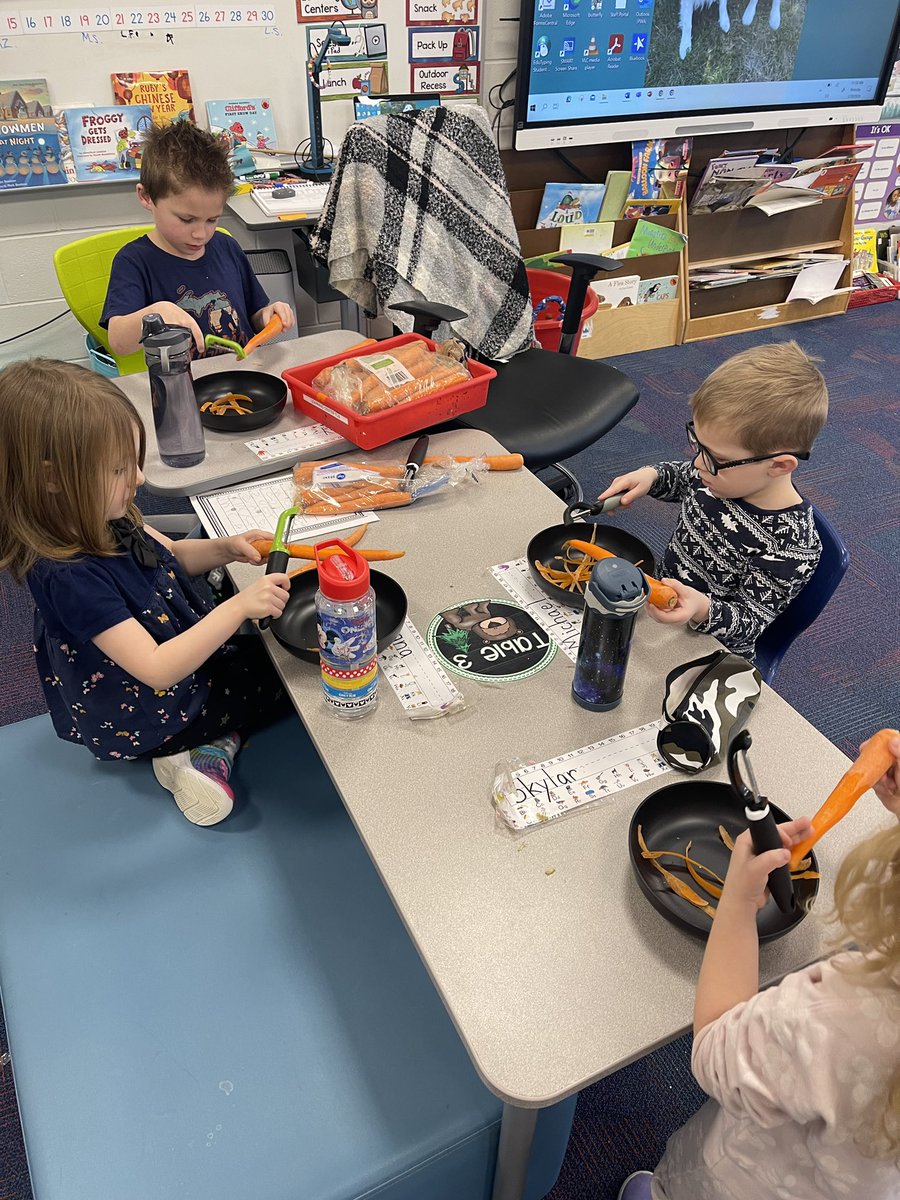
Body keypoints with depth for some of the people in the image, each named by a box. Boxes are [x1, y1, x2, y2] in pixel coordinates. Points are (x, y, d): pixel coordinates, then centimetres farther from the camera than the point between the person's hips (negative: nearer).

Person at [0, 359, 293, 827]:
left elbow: (171, 556, 6)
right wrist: (239, 606, -42)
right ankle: (212, 749, 11)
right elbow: (157, 670, -38)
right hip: (144, 722, -8)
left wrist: (225, 548, -14)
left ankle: (213, 744, 13)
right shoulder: (68, 576, -37)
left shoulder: (98, 521, -12)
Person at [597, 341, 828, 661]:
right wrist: (651, 476, -11)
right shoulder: (732, 473, -13)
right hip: (663, 600, 7)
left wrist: (702, 609, -44)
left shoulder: (789, 544, -33)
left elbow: (751, 621, -23)